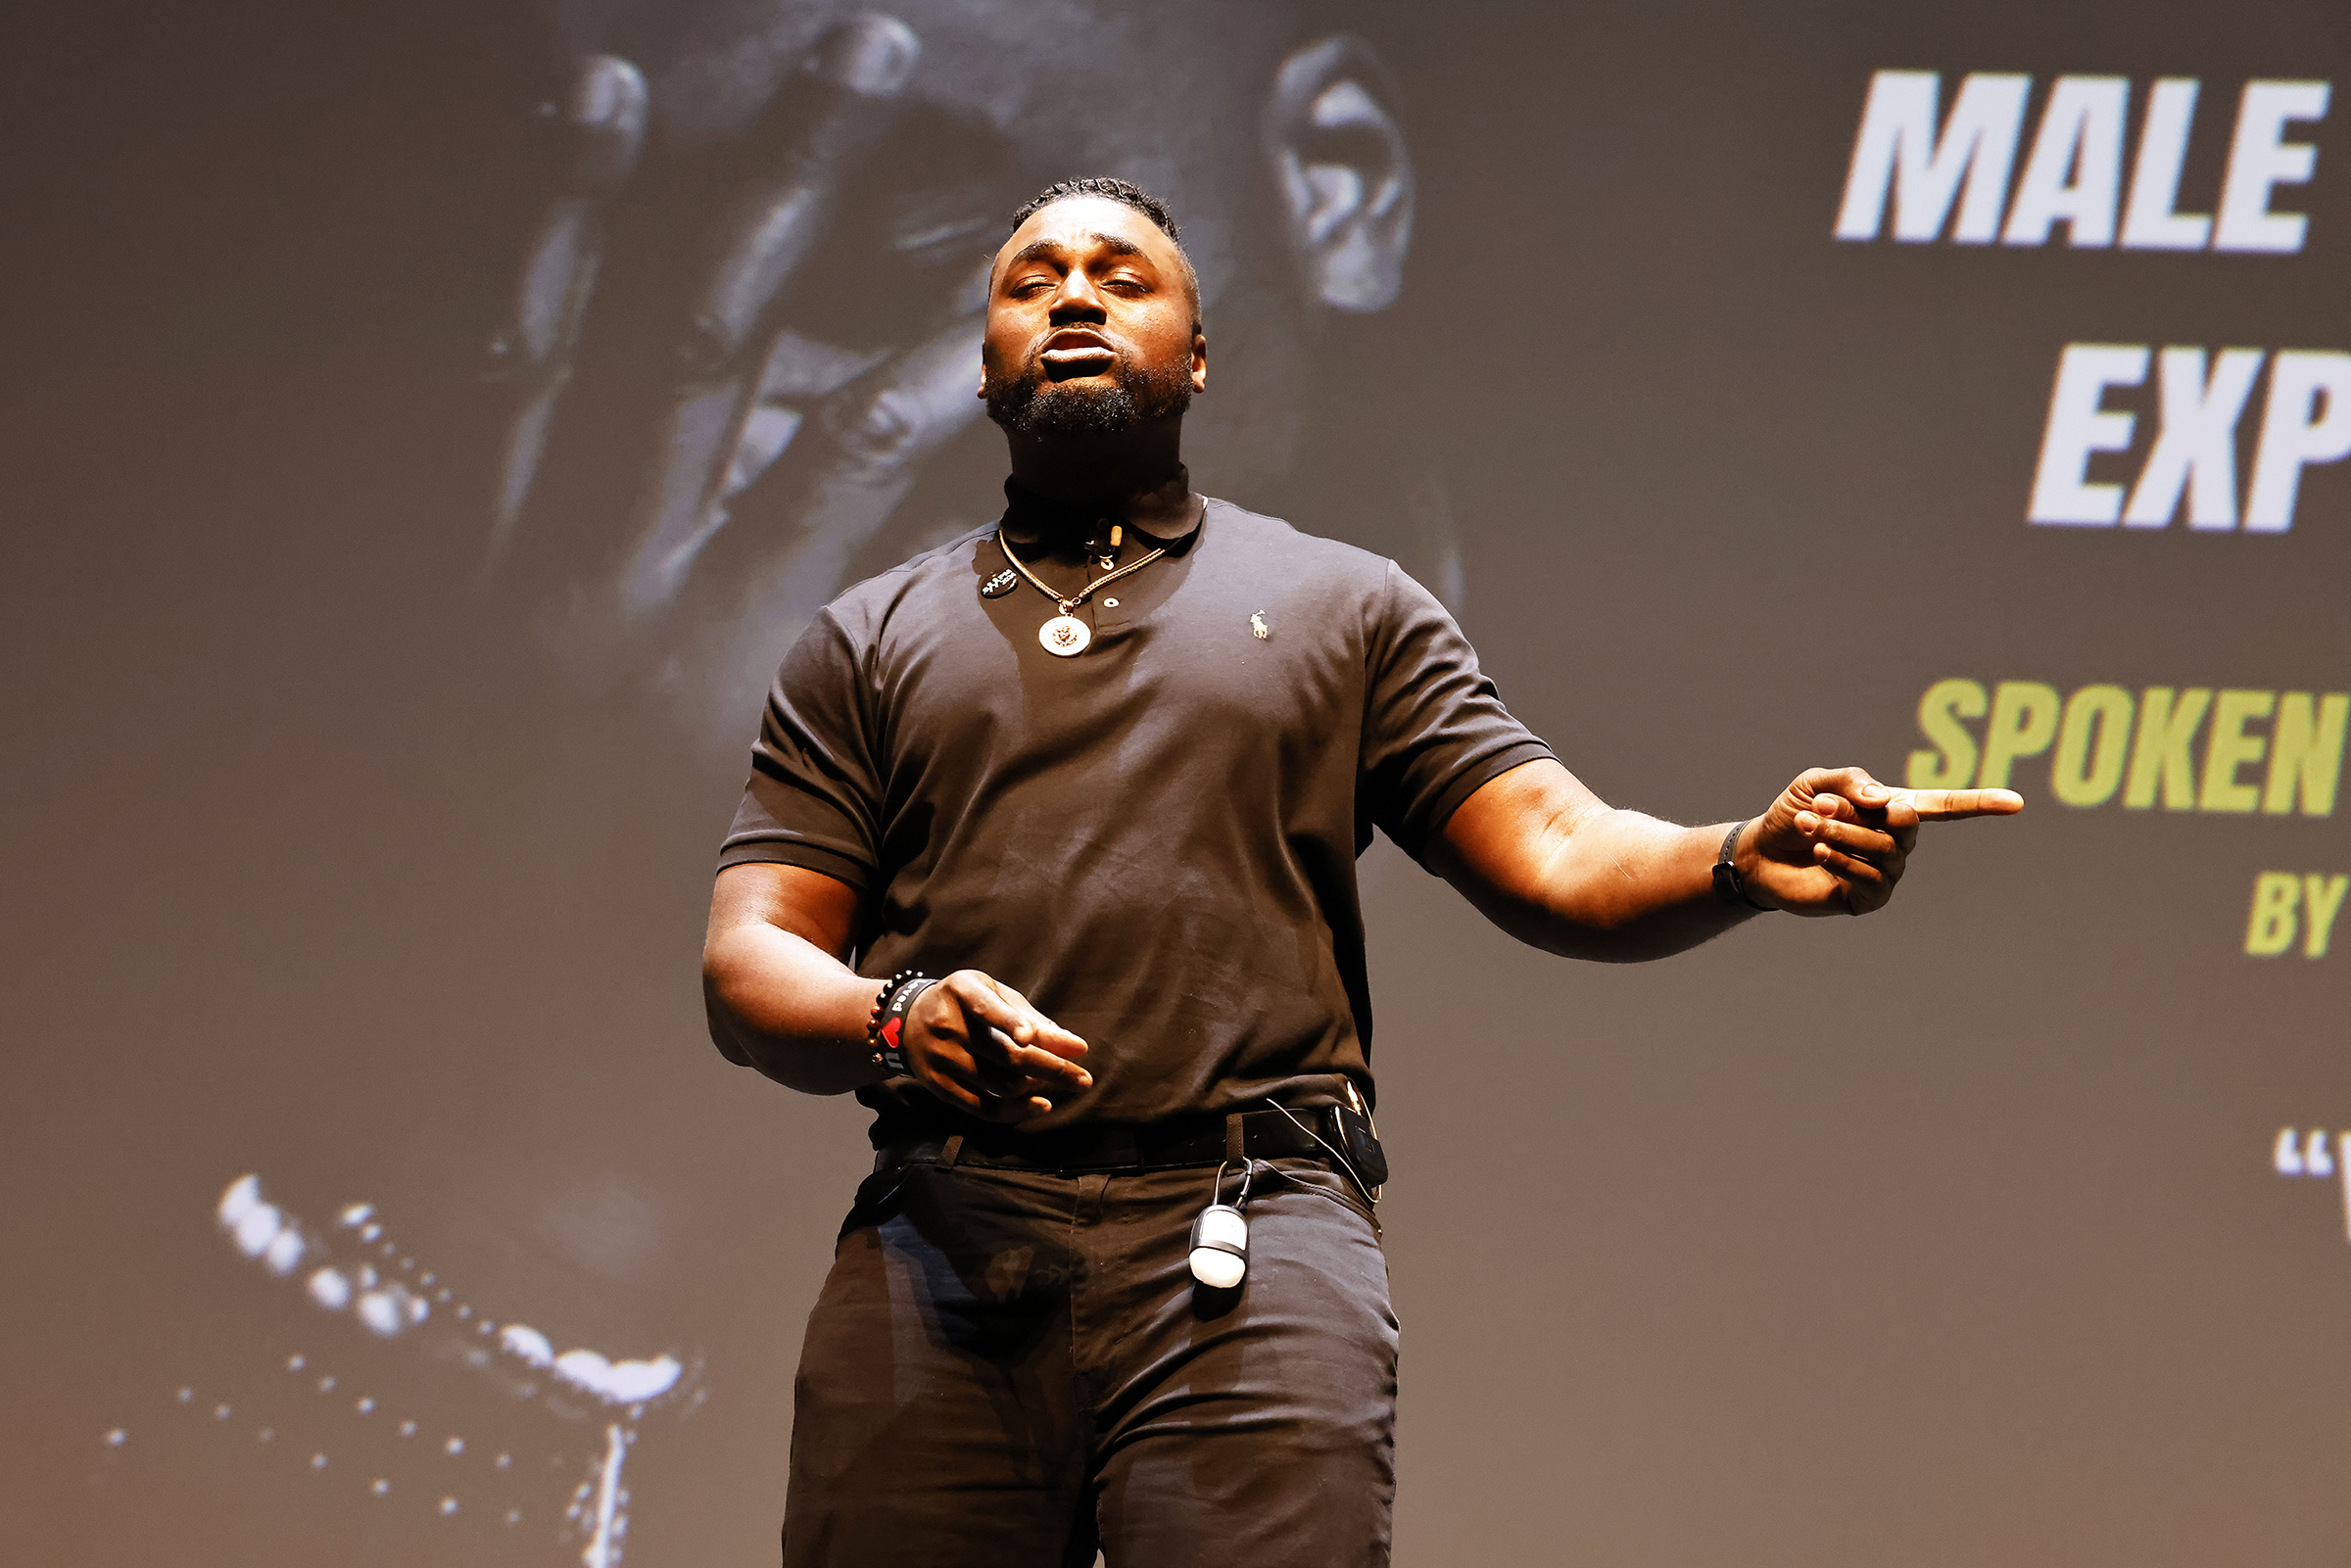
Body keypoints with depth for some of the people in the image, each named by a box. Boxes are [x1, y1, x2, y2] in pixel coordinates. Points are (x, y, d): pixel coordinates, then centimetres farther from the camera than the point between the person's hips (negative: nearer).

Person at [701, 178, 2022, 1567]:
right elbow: (750, 961, 12)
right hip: (940, 1240, 1)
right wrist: (895, 1020, -11)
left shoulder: (1346, 609, 21)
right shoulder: (870, 644, 22)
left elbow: (1558, 856, 10)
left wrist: (1745, 862, -13)